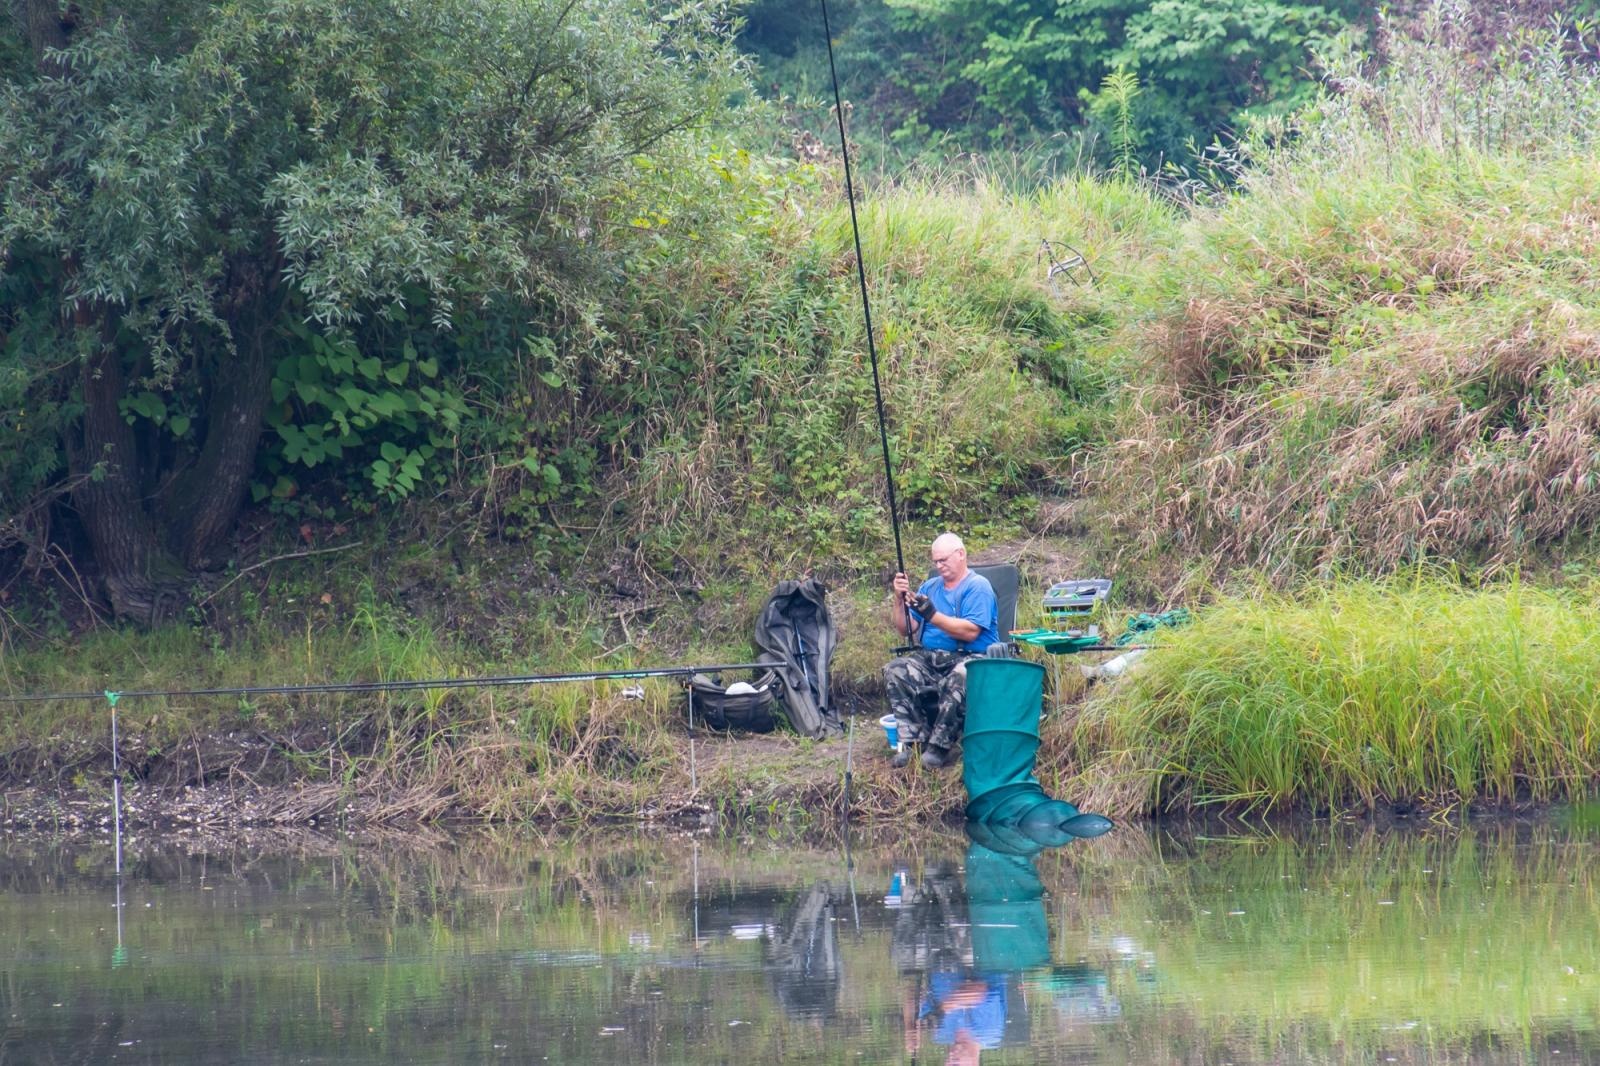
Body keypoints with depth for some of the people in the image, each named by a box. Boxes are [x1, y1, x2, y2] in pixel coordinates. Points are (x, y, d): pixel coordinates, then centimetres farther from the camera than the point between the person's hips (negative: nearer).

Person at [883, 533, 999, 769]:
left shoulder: (978, 587, 0)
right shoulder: (929, 587, 21)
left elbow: (970, 632, -15)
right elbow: (905, 630, 15)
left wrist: (932, 615, -20)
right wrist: (899, 599, -1)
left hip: (972, 657, -6)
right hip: (931, 658, 6)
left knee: (958, 678, -40)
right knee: (895, 670, -22)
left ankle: (939, 747, -34)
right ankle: (913, 740, -28)